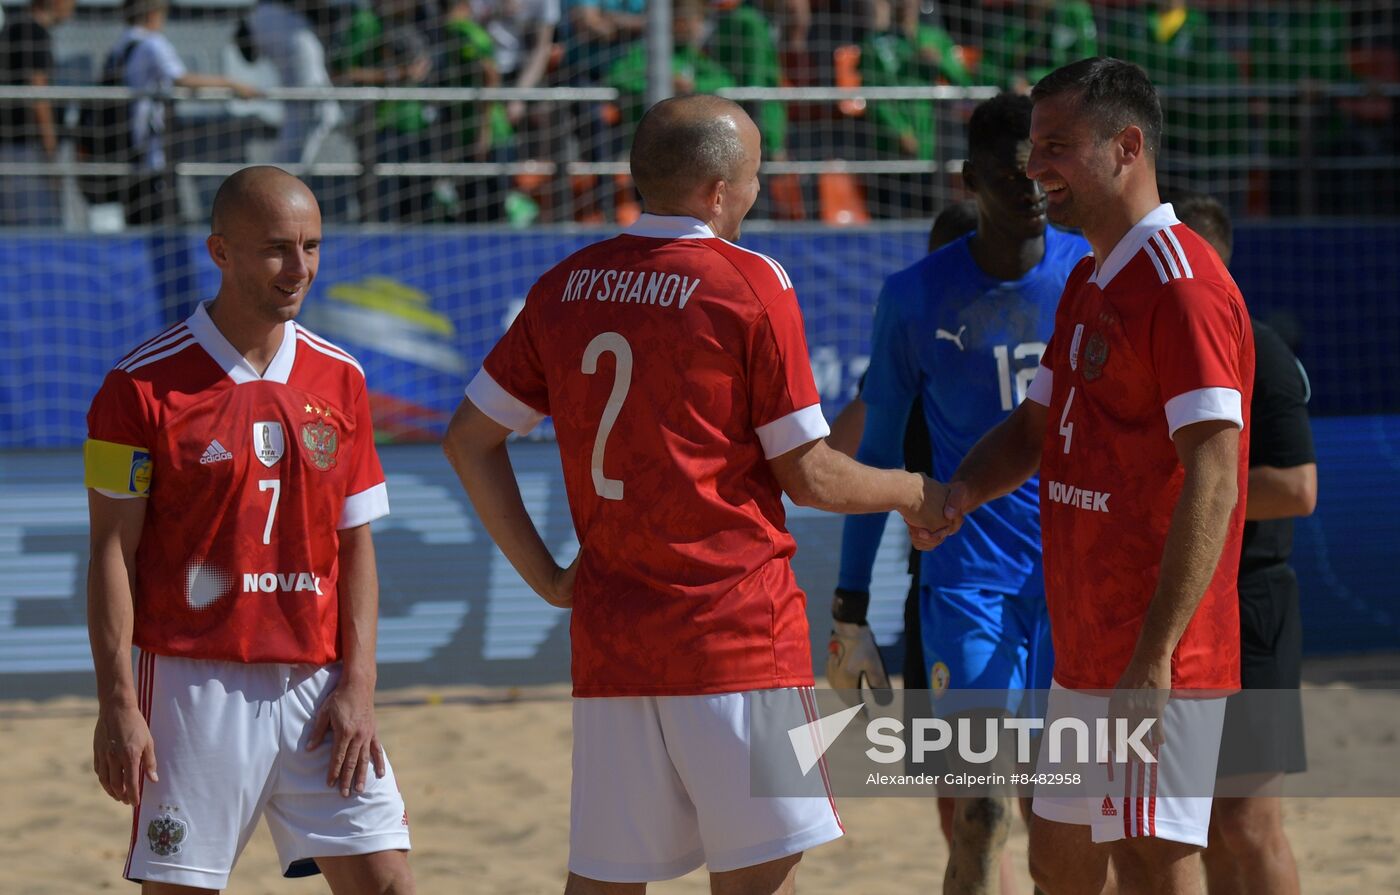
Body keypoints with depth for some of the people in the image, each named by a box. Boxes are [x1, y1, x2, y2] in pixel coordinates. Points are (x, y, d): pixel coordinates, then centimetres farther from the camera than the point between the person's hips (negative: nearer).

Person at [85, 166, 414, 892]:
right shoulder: (144, 384, -5)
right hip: (195, 687, -4)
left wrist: (358, 684, 0)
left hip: (318, 688, 4)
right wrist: (117, 704, -12)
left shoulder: (339, 381, 9)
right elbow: (112, 553, -5)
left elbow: (356, 545, 11)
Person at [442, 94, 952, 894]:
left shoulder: (566, 286, 9)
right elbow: (811, 477, -5)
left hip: (607, 637, 6)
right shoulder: (751, 284, -7)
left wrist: (544, 574, 13)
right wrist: (913, 494, 12)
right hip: (736, 631, -6)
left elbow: (470, 439, 12)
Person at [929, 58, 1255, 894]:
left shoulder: (1183, 283, -16)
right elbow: (1037, 424, 23)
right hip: (1083, 653, 10)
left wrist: (1155, 657, -27)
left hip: (1156, 662, -10)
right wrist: (962, 493, -1)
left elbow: (1212, 479, -22)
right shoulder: (1089, 284, 16)